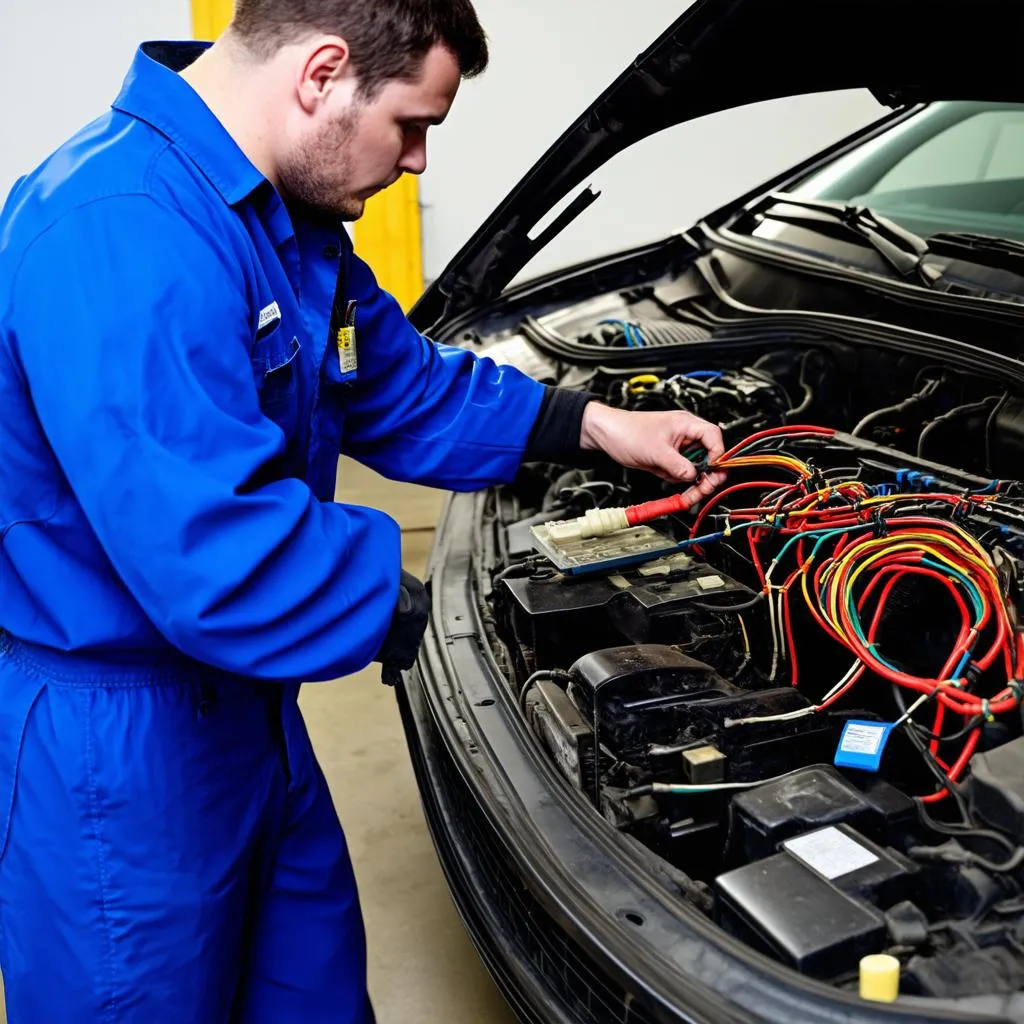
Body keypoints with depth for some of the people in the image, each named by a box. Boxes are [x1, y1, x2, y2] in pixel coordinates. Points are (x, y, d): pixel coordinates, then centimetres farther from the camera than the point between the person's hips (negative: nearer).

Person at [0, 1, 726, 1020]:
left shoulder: (286, 217, 3)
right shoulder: (119, 236, -30)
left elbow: (405, 388, 14)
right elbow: (217, 556, -37)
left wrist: (592, 424, 7)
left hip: (238, 696, 9)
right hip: (109, 734, -9)